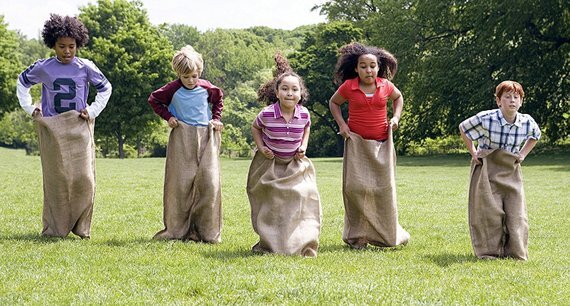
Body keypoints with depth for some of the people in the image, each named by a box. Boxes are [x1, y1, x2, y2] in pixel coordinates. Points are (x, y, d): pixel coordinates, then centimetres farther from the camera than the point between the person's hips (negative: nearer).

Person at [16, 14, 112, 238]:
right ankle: (55, 228, 7)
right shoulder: (43, 68, 0)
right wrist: (30, 108, 9)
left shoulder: (86, 68, -2)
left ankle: (81, 227, 6)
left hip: (79, 128, 0)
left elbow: (105, 88, 14)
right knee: (55, 178, 0)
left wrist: (93, 111, 5)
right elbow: (22, 82, 18)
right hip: (52, 129, 0)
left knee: (83, 178, -6)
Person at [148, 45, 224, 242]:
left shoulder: (206, 88, 2)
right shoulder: (173, 89, -5)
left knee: (209, 181, -7)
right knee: (180, 183, -3)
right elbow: (153, 100, 10)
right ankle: (176, 230, 5)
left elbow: (219, 98, 23)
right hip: (181, 138, -2)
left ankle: (207, 231, 0)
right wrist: (167, 116, 0)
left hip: (205, 137, 2)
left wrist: (216, 118, 12)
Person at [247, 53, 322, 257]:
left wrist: (304, 145, -4)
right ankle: (268, 242, 26)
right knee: (269, 204, 7)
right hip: (269, 164, -1)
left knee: (304, 197, -15)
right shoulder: (267, 114, -21)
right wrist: (261, 147, -10)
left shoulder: (304, 114, -15)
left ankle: (304, 244, -7)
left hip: (295, 164, 1)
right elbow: (255, 128, 2)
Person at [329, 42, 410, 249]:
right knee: (356, 187, -8)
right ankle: (357, 237, 0)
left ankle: (386, 235, 16)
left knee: (384, 187, 3)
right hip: (357, 143, -2)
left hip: (382, 144, 2)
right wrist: (341, 124, -1)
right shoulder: (348, 87, -7)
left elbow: (398, 97, 21)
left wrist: (396, 117, 5)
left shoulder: (385, 85, -2)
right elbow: (333, 102, 12)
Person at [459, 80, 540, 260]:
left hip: (511, 173, 3)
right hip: (488, 171, -3)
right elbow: (463, 128, 1)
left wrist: (523, 154, 6)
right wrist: (473, 153, 0)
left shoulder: (527, 122, -8)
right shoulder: (486, 119, -19)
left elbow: (535, 135, 18)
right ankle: (489, 251, 7)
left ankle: (515, 252, 11)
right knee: (490, 212, -5)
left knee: (516, 214, -1)